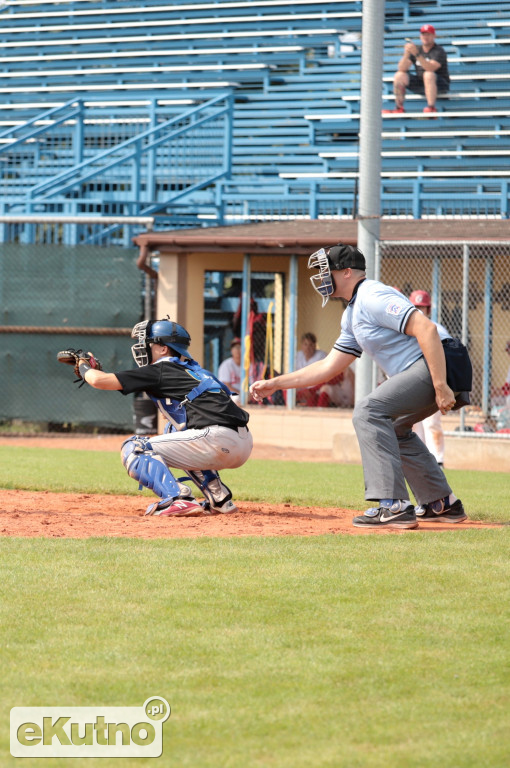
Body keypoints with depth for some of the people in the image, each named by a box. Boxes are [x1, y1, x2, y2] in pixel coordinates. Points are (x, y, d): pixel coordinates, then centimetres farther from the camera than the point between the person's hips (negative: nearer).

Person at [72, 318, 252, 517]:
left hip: (217, 439, -9)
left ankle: (178, 499, -20)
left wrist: (84, 367, 22)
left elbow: (99, 380, 2)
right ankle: (220, 498, 25)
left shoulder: (160, 371, 3)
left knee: (133, 449, 0)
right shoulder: (190, 370, 25)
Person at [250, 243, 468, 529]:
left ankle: (394, 506, -25)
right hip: (420, 372, 11)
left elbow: (426, 329, -23)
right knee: (393, 426, 28)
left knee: (369, 411, -19)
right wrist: (275, 384, 24)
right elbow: (329, 367, 27)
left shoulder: (373, 297, -13)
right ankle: (443, 504, 29)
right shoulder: (353, 314, 21)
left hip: (440, 364, -11)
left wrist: (440, 387, -27)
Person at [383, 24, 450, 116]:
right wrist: (406, 54, -22)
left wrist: (417, 54, -38)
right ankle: (399, 108, -8)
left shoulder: (439, 51, -11)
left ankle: (431, 108, -36)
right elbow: (402, 69, -3)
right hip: (420, 83, 6)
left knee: (428, 75, -37)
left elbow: (430, 68, -30)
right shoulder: (417, 49, 5)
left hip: (440, 83, -6)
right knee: (399, 75, -9)